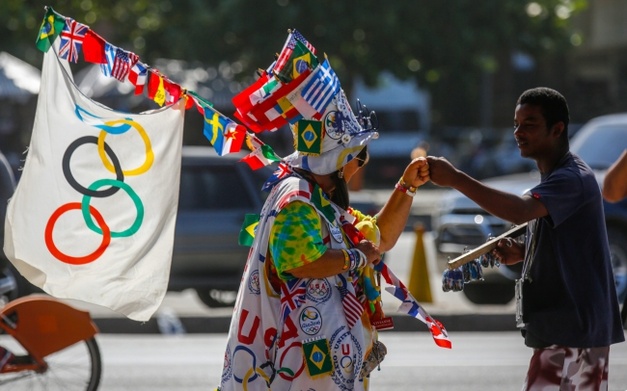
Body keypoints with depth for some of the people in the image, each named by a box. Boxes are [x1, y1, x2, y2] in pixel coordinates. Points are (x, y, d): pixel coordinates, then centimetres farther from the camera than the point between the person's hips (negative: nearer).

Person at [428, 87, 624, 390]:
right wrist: (520, 252, 6)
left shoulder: (572, 179, -18)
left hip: (571, 328, -11)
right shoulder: (553, 177, 16)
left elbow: (521, 210, -36)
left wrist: (455, 179, -39)